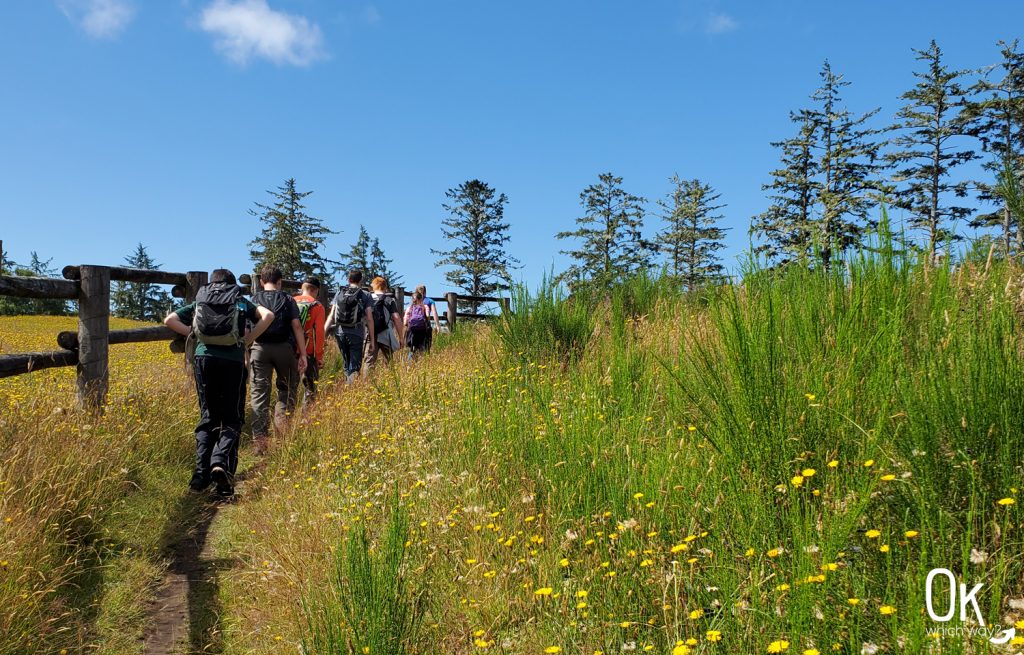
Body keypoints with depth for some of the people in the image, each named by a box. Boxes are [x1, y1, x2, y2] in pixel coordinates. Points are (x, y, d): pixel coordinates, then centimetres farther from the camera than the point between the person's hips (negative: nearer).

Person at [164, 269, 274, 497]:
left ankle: (201, 471, 1)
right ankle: (221, 461, -19)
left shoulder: (199, 302, 20)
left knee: (208, 417, 13)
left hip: (204, 358, 2)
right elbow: (267, 315, -1)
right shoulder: (241, 302, 16)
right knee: (232, 418, 6)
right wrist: (247, 340, 6)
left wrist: (194, 334, 14)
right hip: (233, 360, -2)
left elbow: (169, 320, 10)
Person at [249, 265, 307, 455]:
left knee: (259, 393, 2)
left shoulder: (253, 300, 7)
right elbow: (296, 326, -4)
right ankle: (282, 421, -6)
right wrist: (303, 354, -2)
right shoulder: (288, 300, 4)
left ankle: (260, 440, 0)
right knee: (288, 388, 15)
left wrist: (245, 353, 8)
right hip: (284, 348, -1)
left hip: (260, 348, 1)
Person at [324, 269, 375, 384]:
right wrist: (372, 338, -1)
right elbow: (369, 319, -5)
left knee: (347, 363, 19)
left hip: (340, 333, 4)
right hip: (356, 334, -4)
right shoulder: (366, 296, 0)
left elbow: (331, 315, 3)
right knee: (354, 366, -1)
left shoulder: (339, 293, 9)